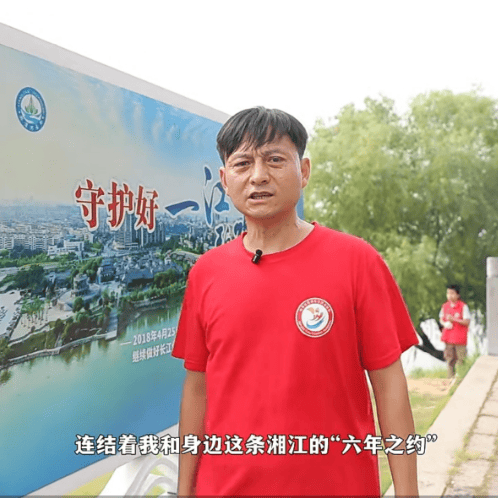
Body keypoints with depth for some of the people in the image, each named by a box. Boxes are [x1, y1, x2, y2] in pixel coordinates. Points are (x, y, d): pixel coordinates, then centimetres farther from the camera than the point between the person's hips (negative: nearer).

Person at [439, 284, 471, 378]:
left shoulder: (463, 306, -7)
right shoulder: (445, 306, 8)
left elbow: (467, 322, -11)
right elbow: (441, 319, 16)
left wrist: (454, 319, -21)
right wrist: (445, 324, -6)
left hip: (459, 338, -5)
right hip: (448, 337, 5)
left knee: (461, 360, -4)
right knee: (450, 359, 10)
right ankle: (451, 379, 19)